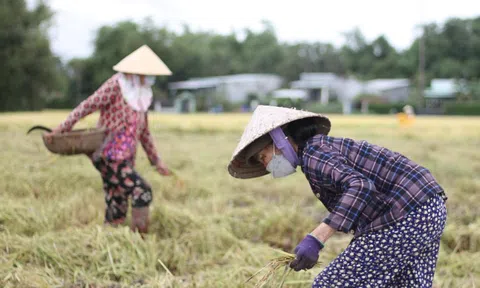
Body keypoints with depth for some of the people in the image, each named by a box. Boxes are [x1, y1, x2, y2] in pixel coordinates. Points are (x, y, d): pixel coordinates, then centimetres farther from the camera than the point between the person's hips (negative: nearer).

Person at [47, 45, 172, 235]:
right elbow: (88, 106, -14)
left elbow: (144, 132, 22)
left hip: (126, 159, 8)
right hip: (110, 156, -8)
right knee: (142, 192, -17)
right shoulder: (115, 86, -7)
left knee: (117, 214, 6)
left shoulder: (142, 95, 16)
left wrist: (156, 160, 21)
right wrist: (63, 128, -22)